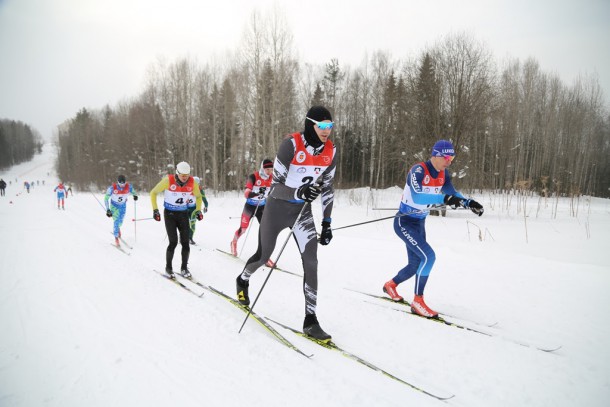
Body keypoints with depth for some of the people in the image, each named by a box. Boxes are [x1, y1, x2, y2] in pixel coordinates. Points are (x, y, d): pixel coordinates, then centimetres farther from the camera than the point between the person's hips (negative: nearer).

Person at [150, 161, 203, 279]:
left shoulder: (192, 182, -10)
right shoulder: (168, 180, -19)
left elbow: (198, 196, 11)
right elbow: (153, 193, -5)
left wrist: (198, 210, 0)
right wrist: (155, 209, -11)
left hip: (183, 214, 3)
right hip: (169, 214, -3)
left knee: (185, 242, -3)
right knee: (173, 242, -10)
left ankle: (184, 268, 15)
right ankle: (168, 268, 11)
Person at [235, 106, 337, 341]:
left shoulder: (330, 151, -7)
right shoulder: (291, 144, -23)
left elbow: (327, 188, 4)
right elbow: (275, 184, -22)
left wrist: (327, 222, 3)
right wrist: (299, 191, -41)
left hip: (303, 211, 4)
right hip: (278, 208, -3)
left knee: (311, 262, -8)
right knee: (263, 255, 13)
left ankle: (310, 321, 1)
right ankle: (242, 280, 47)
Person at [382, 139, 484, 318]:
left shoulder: (443, 173, 0)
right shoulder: (418, 171, -23)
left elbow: (452, 193, 7)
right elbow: (416, 196, -38)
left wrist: (469, 202, -12)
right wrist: (444, 198, -48)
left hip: (419, 223, 8)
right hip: (404, 222, -8)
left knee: (415, 265, 14)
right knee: (428, 256, -21)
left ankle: (391, 285, 40)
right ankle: (418, 301, -9)